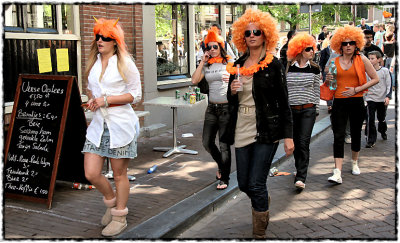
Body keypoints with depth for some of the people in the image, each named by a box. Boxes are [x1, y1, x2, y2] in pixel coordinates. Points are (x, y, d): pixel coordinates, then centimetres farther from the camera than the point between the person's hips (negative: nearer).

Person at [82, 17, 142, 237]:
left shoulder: (125, 64, -4)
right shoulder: (93, 63, 13)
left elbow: (136, 95, -6)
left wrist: (107, 100, -15)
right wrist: (92, 101, 4)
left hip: (121, 124, -5)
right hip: (98, 124, 5)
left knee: (119, 174, 5)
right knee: (91, 174, 0)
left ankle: (119, 217, 22)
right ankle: (111, 202, 30)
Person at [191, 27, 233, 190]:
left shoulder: (229, 62, -3)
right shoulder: (207, 65, 10)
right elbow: (194, 80, -2)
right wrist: (202, 62, -2)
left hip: (227, 108, -5)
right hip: (212, 108, 5)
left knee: (224, 145, -2)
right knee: (207, 142, 8)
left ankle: (224, 178, 11)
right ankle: (221, 165, 35)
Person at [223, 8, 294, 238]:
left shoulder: (273, 64, -4)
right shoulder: (237, 65, 10)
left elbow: (284, 102, -5)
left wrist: (288, 135, -10)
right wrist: (232, 91, -7)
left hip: (266, 131, -5)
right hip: (242, 130, 5)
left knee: (256, 185, -7)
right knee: (244, 184, 13)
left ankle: (260, 232, 12)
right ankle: (264, 202, 47)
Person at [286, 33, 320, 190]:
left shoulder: (314, 68, 2)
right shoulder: (288, 67, -1)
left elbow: (316, 90, 10)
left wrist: (316, 108, 11)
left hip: (308, 109, -1)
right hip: (291, 109, 1)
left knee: (304, 143, -10)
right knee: (295, 142, 11)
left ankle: (301, 178, -9)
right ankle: (300, 169, 33)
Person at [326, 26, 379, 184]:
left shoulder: (361, 59, 0)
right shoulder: (334, 61, 6)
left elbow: (375, 79, 0)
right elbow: (329, 82, 18)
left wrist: (356, 89, -10)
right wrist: (328, 80, -6)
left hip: (356, 102, 0)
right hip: (339, 102, 1)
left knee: (356, 134, 13)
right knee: (338, 136, -8)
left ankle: (354, 163, 37)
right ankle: (337, 173, -11)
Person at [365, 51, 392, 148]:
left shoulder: (385, 71, -5)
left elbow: (389, 85, -4)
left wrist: (388, 96, -13)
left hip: (382, 99, 0)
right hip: (370, 99, 0)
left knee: (382, 118, 16)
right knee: (370, 120, -11)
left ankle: (383, 132, 46)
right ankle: (370, 140, -5)